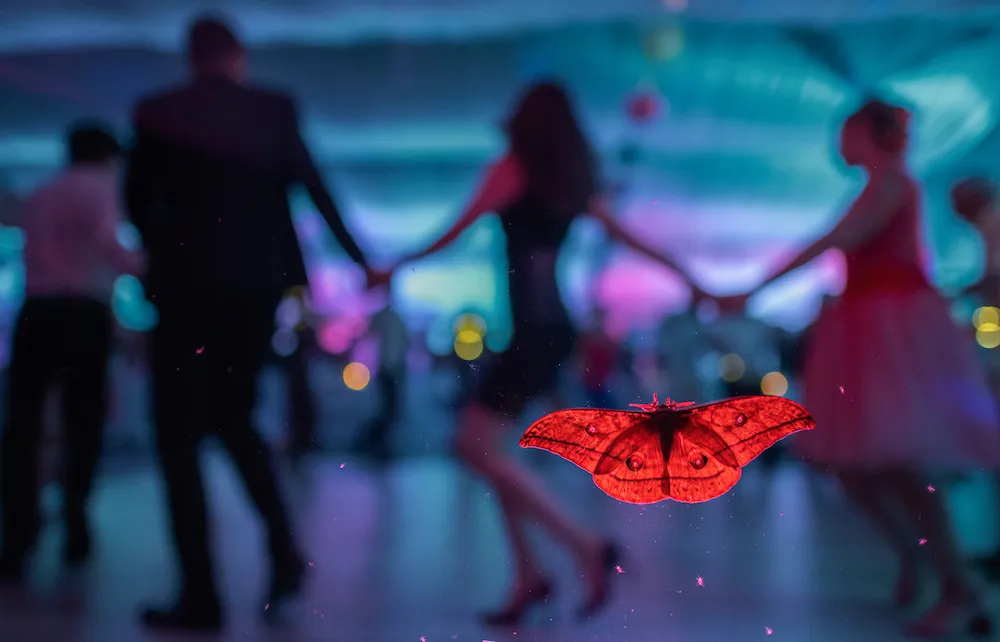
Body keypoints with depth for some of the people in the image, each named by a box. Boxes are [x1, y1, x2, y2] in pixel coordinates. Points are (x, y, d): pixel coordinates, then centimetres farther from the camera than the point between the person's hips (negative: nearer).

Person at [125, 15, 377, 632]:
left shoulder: (159, 112, 1)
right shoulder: (277, 109, 5)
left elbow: (138, 200, 5)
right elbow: (316, 189, 3)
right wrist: (360, 260, 11)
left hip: (189, 282, -3)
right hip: (259, 283, 3)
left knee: (179, 435, 5)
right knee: (233, 418, 20)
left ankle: (202, 595, 1)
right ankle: (285, 550, 8)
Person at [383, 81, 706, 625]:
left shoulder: (512, 169, -6)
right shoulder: (573, 181, 14)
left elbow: (456, 233, -4)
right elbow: (627, 237, 19)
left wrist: (395, 267, 8)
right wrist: (684, 277, 30)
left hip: (536, 331, -8)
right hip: (549, 328, 8)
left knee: (476, 446, -7)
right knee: (488, 447, 13)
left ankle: (586, 547, -6)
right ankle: (529, 576, 14)